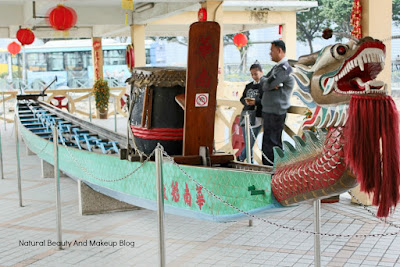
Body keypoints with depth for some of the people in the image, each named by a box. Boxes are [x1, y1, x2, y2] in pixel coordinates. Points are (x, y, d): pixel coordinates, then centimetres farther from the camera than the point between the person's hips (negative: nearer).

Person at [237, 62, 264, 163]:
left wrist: (256, 101, -22)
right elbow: (242, 98, 16)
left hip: (257, 118, -6)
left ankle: (240, 158, 10)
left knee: (250, 143, -5)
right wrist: (246, 101, -6)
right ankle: (250, 162, 21)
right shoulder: (248, 86, 16)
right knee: (247, 143, 11)